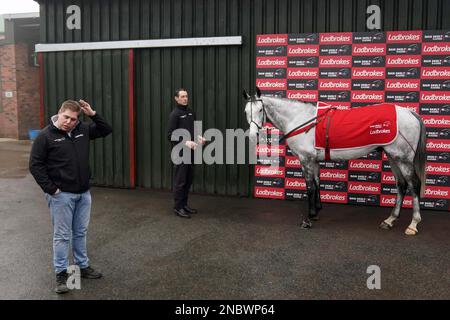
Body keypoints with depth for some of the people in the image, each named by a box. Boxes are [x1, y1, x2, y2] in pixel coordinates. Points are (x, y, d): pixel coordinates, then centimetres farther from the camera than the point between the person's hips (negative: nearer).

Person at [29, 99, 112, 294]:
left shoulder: (83, 130, 4)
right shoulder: (46, 135, -10)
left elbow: (106, 130, 10)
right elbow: (35, 165, -9)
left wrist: (93, 115, -5)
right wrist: (51, 189, -13)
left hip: (83, 193, 5)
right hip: (61, 195, -5)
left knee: (80, 232, 16)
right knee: (62, 235, 2)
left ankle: (83, 266, 29)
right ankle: (61, 273, 13)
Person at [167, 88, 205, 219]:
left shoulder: (191, 112, 12)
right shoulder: (175, 114, -10)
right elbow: (170, 135, -14)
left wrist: (199, 137, 0)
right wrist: (185, 142, -24)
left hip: (190, 151, 7)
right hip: (180, 151, -7)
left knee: (189, 179, 11)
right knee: (180, 180, -3)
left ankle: (184, 204, 22)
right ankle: (178, 207, 6)